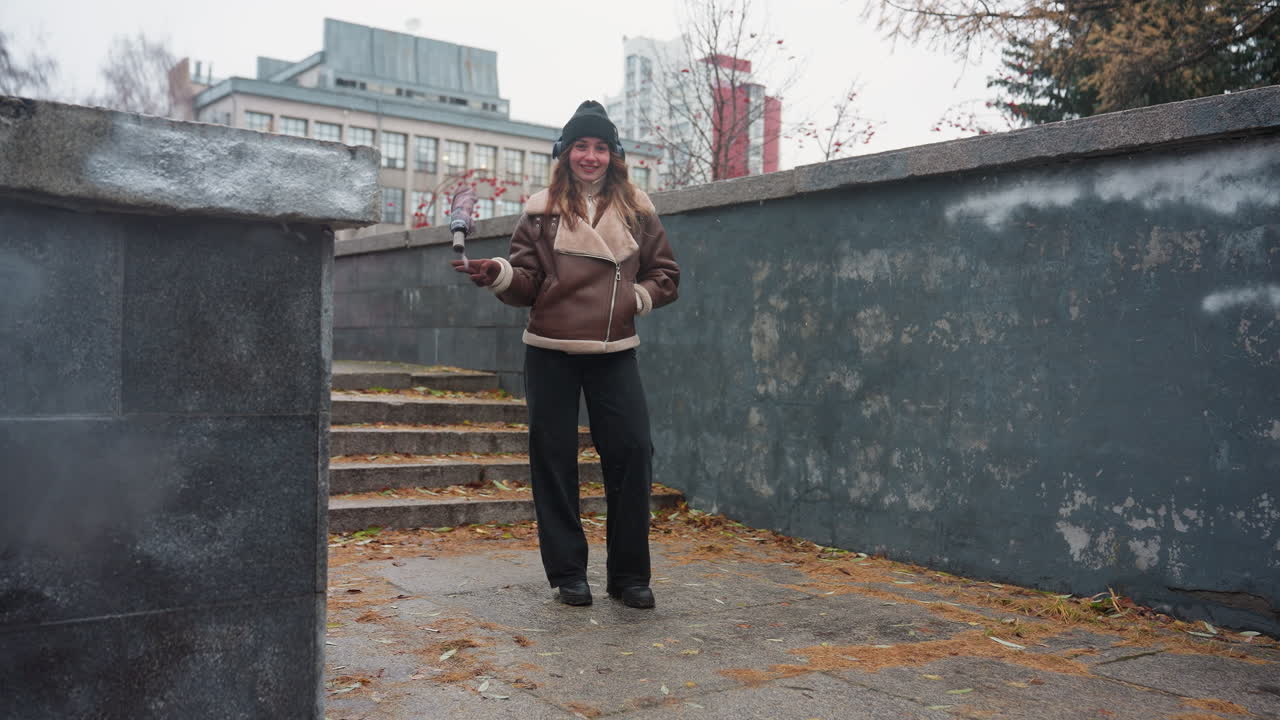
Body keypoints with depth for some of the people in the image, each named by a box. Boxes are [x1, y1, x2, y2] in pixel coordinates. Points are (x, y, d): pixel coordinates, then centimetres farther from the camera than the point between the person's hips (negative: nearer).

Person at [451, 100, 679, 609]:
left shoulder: (636, 209, 9)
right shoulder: (542, 210, 6)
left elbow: (665, 275, 15)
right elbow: (527, 283, 3)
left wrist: (638, 297, -3)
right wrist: (498, 275, -17)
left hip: (614, 354, 1)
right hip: (550, 353, -1)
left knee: (632, 453, -5)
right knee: (554, 458, 2)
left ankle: (628, 573, 10)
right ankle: (567, 572, 15)